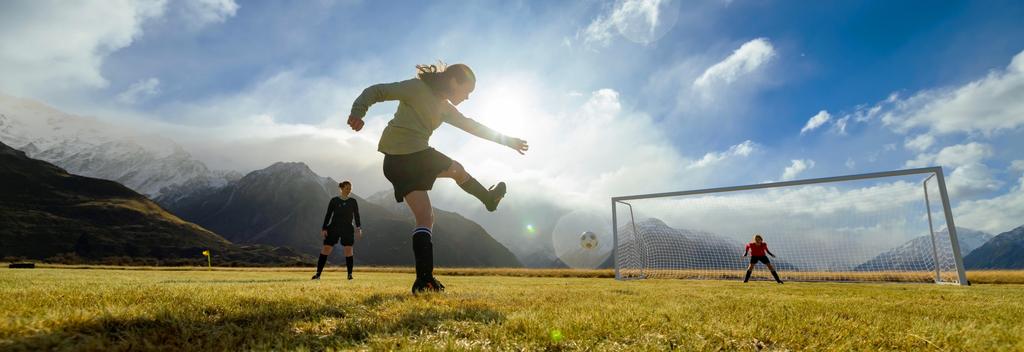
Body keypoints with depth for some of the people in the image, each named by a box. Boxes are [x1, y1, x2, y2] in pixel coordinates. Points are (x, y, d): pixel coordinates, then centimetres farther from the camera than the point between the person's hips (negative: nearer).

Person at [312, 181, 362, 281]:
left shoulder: (353, 202, 7)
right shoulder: (334, 200, 4)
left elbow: (356, 216, 6)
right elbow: (328, 215, 4)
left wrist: (358, 228, -5)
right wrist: (324, 228, -3)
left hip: (348, 229, 1)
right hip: (333, 228, 0)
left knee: (348, 250, -4)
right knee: (326, 248, -6)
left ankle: (350, 274, 4)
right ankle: (318, 273, 0)